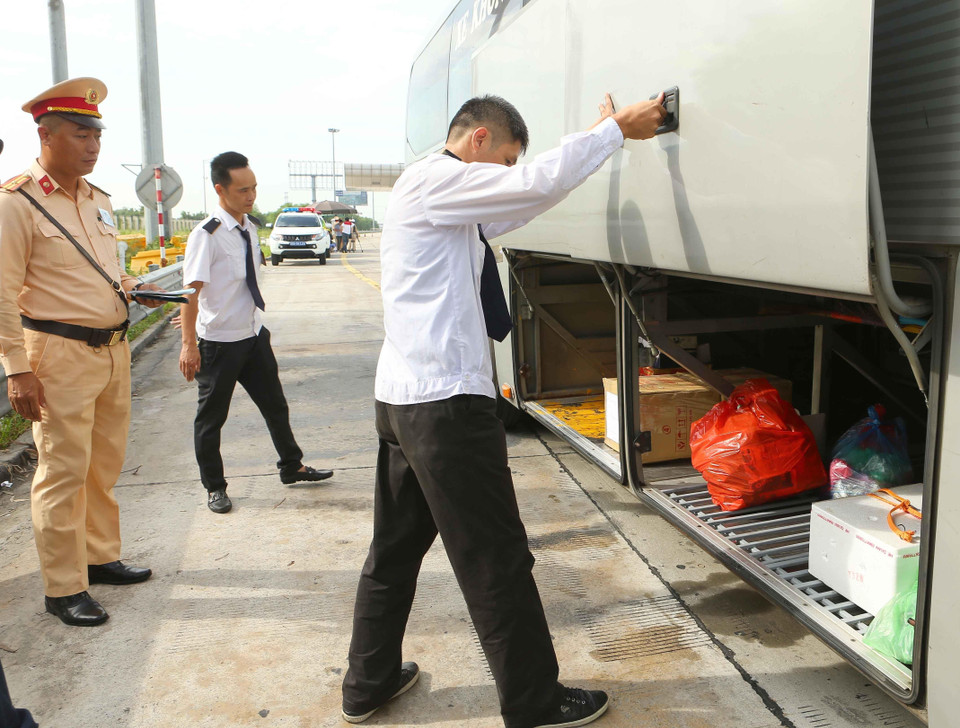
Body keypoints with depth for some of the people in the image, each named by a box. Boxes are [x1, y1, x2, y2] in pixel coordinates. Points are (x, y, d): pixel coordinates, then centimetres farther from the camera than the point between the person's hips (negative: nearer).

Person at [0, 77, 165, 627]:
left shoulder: (99, 200, 13)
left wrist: (133, 288, 3)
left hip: (114, 349, 7)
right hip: (61, 355, -7)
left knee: (106, 465, 15)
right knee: (63, 471, 0)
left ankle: (101, 556, 31)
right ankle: (63, 587, 12)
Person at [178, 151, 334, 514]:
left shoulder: (251, 226, 4)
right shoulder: (207, 235, -18)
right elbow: (191, 289, -19)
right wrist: (189, 343, -20)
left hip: (254, 334, 7)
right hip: (219, 341, -7)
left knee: (274, 404, 18)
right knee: (211, 416, 9)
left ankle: (292, 467, 37)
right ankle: (214, 487, 27)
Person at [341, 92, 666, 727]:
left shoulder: (440, 194, 19)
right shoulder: (434, 181, -11)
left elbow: (519, 204, 21)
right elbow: (540, 182, -19)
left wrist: (601, 132, 20)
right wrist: (616, 128, -5)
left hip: (401, 398, 11)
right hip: (446, 405, -11)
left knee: (397, 546, 20)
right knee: (497, 559, 2)